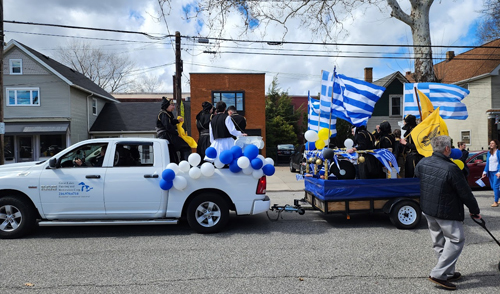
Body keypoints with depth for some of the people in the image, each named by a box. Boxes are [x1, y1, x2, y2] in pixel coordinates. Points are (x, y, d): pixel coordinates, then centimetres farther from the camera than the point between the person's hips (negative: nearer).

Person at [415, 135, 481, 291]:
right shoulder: (451, 169, -24)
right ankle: (439, 273, 3)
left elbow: (417, 173, 19)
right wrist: (475, 211, -1)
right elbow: (465, 193, -15)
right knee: (456, 240, 6)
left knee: (439, 242, 18)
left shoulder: (423, 163, -5)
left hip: (427, 209, 7)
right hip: (447, 212, -7)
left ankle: (448, 273, 31)